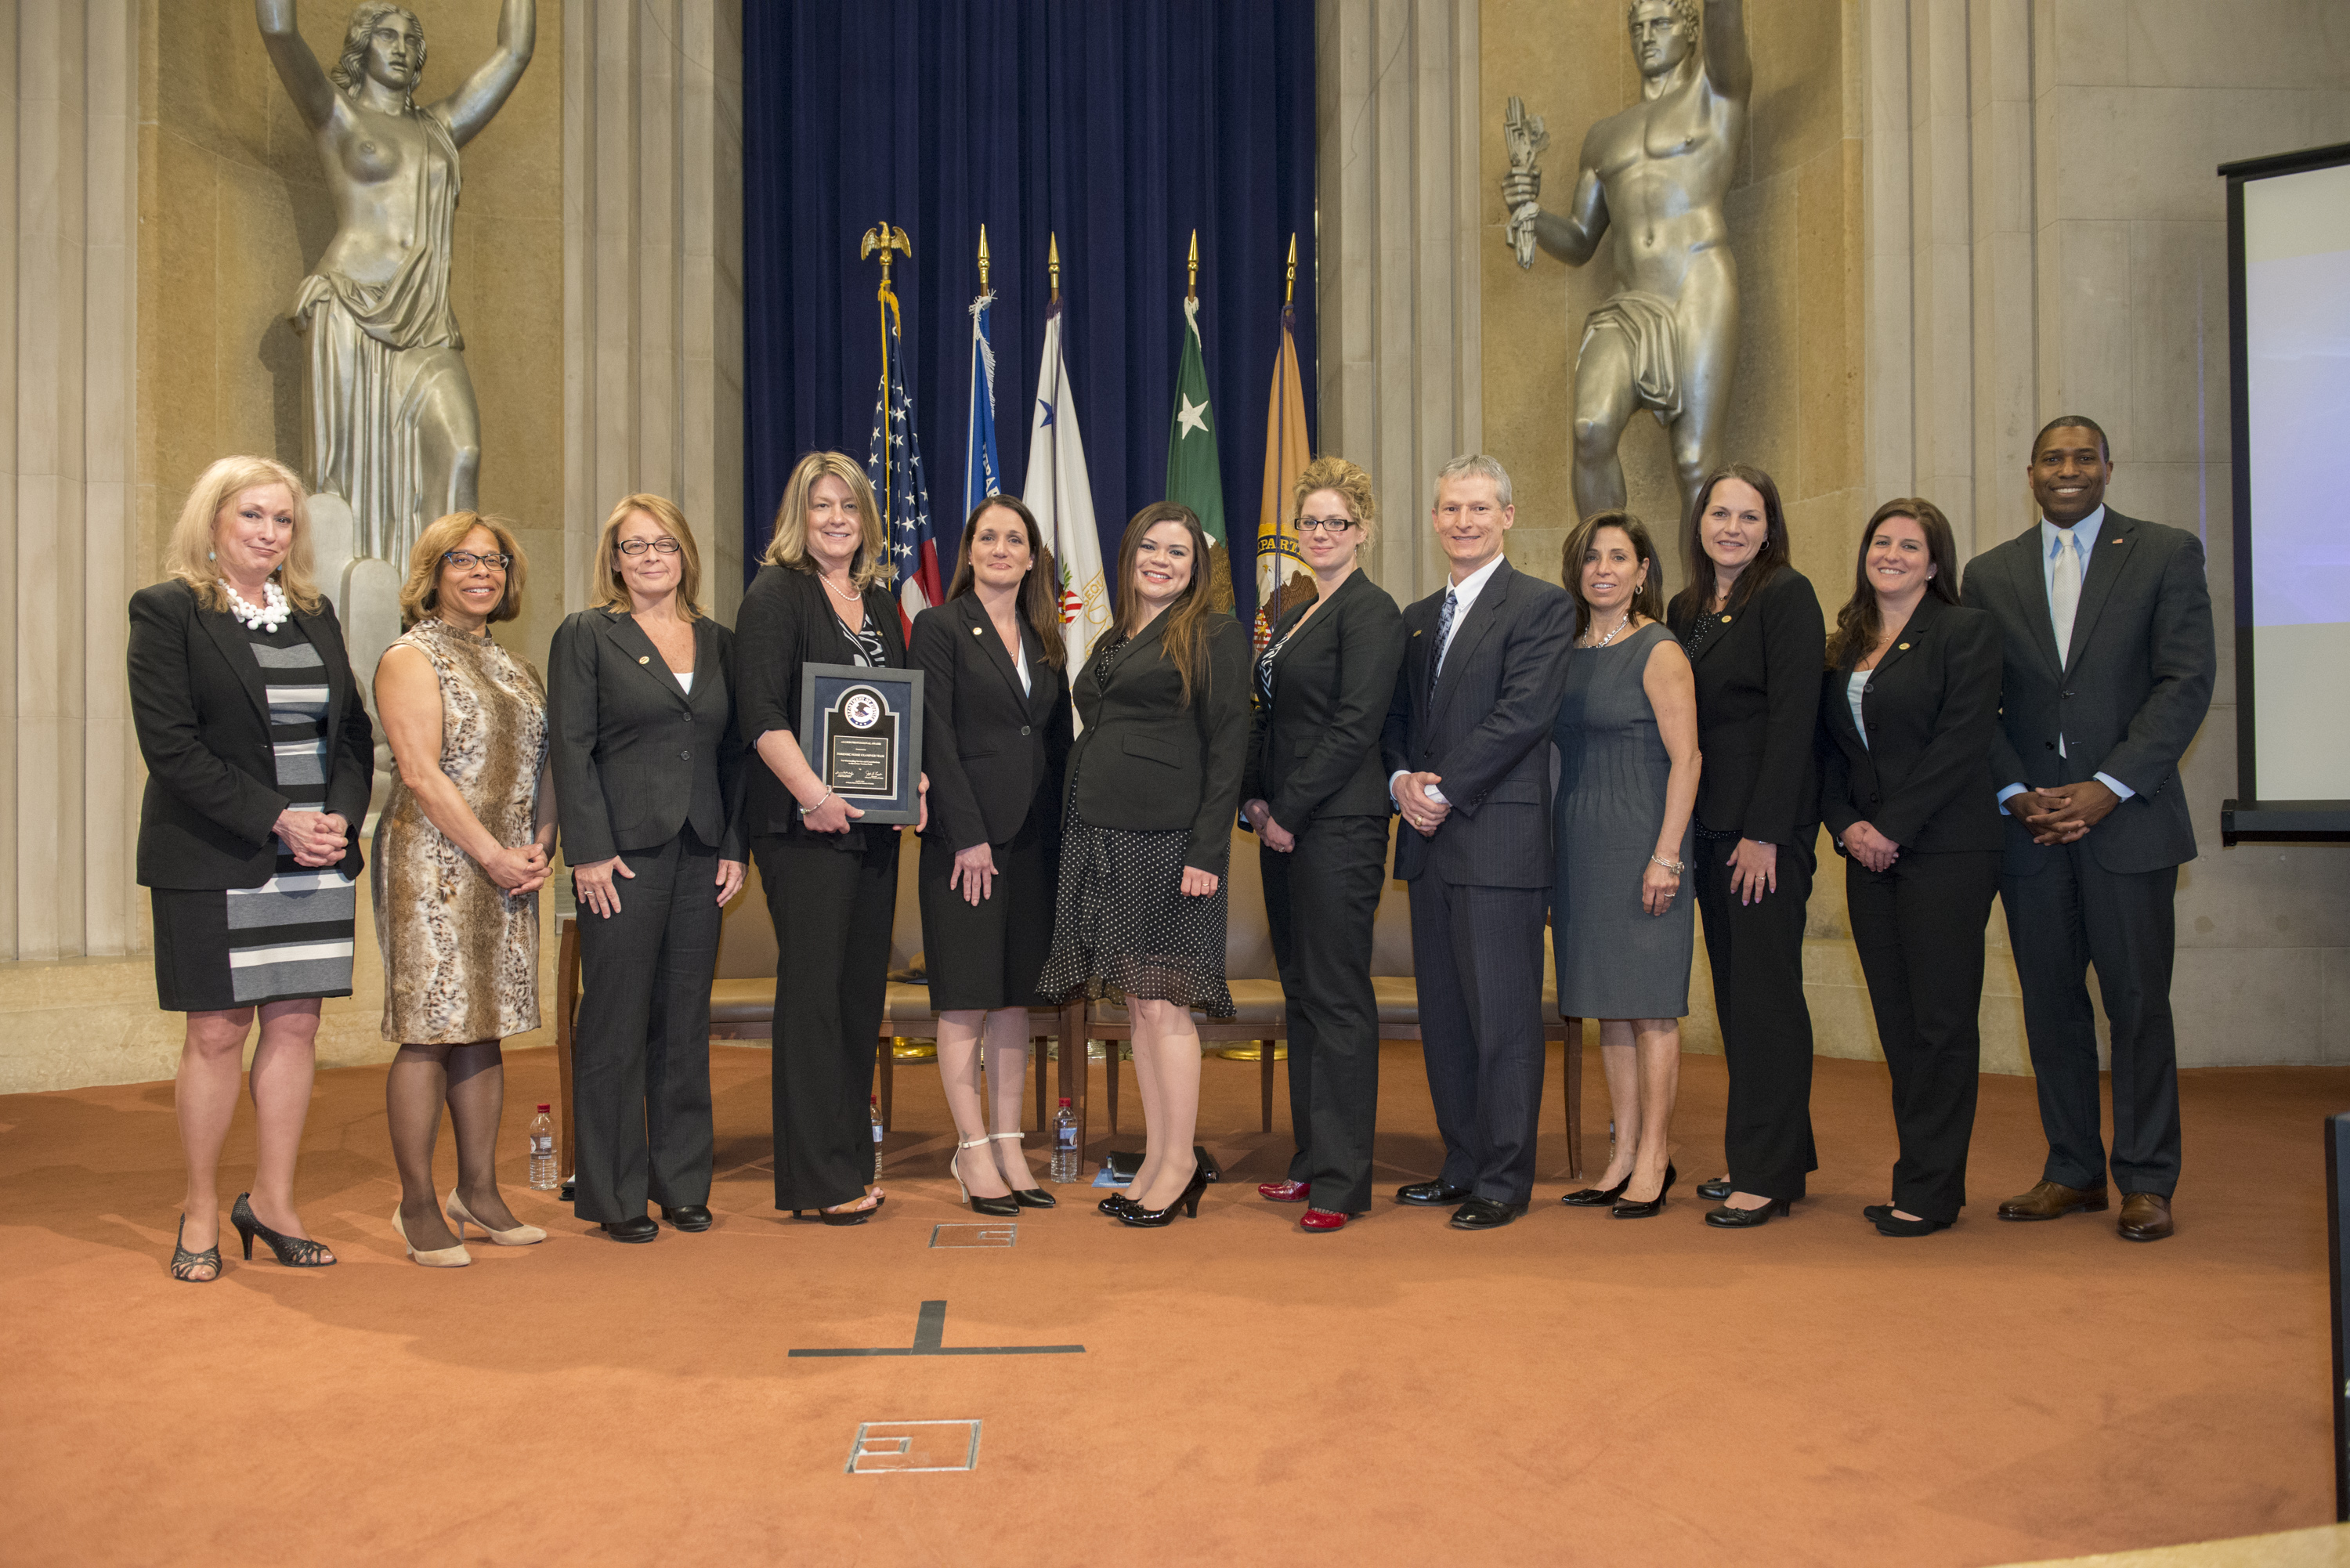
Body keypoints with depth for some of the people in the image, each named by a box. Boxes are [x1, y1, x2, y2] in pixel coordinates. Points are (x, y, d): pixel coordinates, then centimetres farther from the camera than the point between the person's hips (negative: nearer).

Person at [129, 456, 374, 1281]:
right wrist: (276, 820, -16)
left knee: (296, 1025, 7)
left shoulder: (316, 616, 13)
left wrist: (340, 816, -5)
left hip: (320, 857, 5)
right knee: (216, 1032, 2)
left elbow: (355, 732, 13)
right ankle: (200, 1211, 17)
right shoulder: (166, 612, -3)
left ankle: (272, 1201, 19)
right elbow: (169, 743, -11)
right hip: (212, 863, -5)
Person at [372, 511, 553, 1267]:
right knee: (431, 1030, -4)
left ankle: (478, 1191, 18)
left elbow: (543, 761, 16)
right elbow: (421, 773, -12)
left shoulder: (514, 664, 17)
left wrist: (539, 844, 0)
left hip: (508, 870, 7)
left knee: (484, 1027, 10)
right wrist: (493, 854, -14)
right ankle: (417, 1205, 6)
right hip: (433, 863, -6)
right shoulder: (411, 658, -3)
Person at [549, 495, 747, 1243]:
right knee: (616, 1026, 2)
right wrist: (589, 852, -11)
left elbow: (735, 751, 13)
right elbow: (572, 749, -4)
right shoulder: (586, 636, 3)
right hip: (625, 854, -4)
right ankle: (614, 1194, 12)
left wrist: (736, 846, 5)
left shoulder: (718, 642, 14)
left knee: (687, 1023, 10)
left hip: (700, 857, 4)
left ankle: (682, 1182, 20)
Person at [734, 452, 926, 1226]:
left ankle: (850, 1161, 19)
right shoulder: (775, 594, -3)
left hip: (874, 822, 7)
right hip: (804, 824, -7)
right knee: (815, 989, -4)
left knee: (863, 989, 9)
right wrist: (814, 795, -22)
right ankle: (817, 1179, 3)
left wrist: (913, 776, 5)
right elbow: (760, 712, -13)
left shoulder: (879, 600, 17)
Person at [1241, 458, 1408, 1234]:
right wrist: (1256, 799, 6)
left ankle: (1342, 1179, 4)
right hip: (1285, 826, 9)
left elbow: (1355, 725, -17)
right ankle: (1313, 1160, 23)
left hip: (1338, 826, -9)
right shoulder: (1292, 616, 18)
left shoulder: (1371, 610, -9)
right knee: (1301, 995, 13)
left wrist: (1288, 811, -15)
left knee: (1337, 997, -4)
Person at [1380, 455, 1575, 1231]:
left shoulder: (1540, 606, -4)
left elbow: (1520, 716, -14)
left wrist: (1442, 792, -15)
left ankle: (1505, 1180, 9)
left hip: (1498, 840, -7)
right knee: (1444, 1015, 12)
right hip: (1431, 844, 7)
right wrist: (1401, 779, -3)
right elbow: (1395, 718, 17)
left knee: (1502, 1016, -2)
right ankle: (1463, 1163, 24)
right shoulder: (1418, 617, 19)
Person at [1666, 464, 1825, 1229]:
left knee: (1766, 992, -3)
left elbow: (1792, 717, -13)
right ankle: (1758, 1156, 22)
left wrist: (1764, 832, -18)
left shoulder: (1787, 596, -7)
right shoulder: (1684, 609, 14)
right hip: (1708, 824, 7)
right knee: (1734, 994, 11)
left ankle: (1771, 1172, 6)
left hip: (1769, 824, -7)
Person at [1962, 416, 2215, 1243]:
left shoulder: (2167, 553, 3)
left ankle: (2147, 1181, 13)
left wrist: (2107, 787, -14)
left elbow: (2187, 682, -5)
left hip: (2128, 817, -2)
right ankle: (2073, 1170, 19)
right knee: (2051, 1002, 8)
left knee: (2138, 1001, 1)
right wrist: (2017, 794, -6)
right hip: (2029, 823, 3)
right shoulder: (1989, 574, 11)